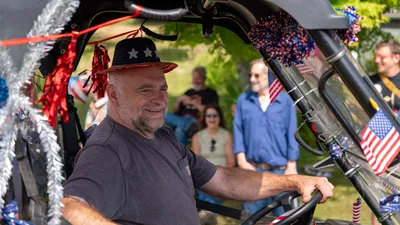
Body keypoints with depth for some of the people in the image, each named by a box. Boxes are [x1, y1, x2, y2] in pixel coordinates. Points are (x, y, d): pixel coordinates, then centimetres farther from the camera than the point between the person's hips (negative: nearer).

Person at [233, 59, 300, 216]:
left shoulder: (285, 100, 3)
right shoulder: (243, 100, 8)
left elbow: (291, 134, 1)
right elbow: (238, 131, 6)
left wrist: (291, 166, -3)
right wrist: (241, 159, -4)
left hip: (281, 170, -2)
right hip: (252, 170, 2)